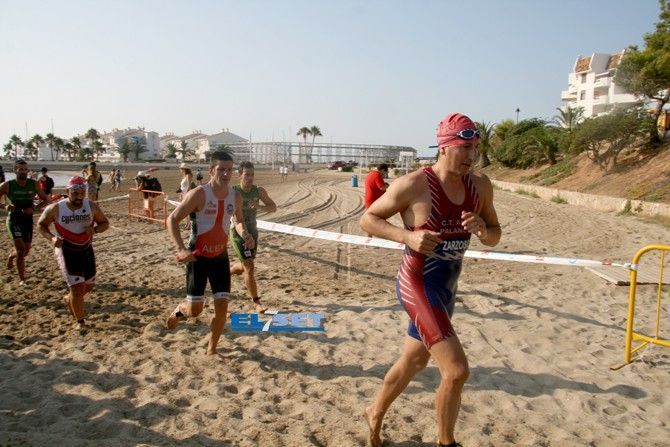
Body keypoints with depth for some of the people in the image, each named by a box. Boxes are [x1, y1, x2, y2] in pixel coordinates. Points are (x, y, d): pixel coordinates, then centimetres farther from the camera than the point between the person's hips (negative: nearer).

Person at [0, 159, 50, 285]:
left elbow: (46, 199, 4)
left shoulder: (34, 184, -5)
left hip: (28, 219, 4)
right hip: (14, 220, -4)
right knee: (21, 249, -14)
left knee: (26, 250, 13)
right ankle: (22, 279, -1)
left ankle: (11, 257, 49)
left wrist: (34, 208, -11)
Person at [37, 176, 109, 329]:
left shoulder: (92, 206, -8)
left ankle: (69, 299, 48)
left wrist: (95, 229, -19)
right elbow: (41, 225, 1)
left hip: (86, 250, 4)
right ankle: (80, 321, 9)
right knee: (77, 287, -10)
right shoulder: (55, 209, -13)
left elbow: (105, 223, 3)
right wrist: (51, 238, -18)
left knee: (88, 286, 14)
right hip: (66, 251, -4)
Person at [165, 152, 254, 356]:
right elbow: (172, 219, -12)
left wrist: (244, 233, -6)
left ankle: (211, 348, 20)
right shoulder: (199, 194, -17)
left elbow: (239, 220, 17)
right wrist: (181, 249, -23)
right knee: (195, 309, -2)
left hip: (220, 256, 4)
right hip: (198, 257, -4)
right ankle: (179, 310, 36)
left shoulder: (236, 196, -1)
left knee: (222, 305, -1)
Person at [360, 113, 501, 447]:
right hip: (418, 285, -7)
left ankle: (375, 415, 47)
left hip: (447, 288, 8)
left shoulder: (480, 186, 0)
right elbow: (367, 219, -9)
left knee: (415, 360, 23)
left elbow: (495, 237, 9)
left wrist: (482, 229, -14)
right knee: (457, 370, -14)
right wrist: (407, 236, -25)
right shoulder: (413, 185, -18)